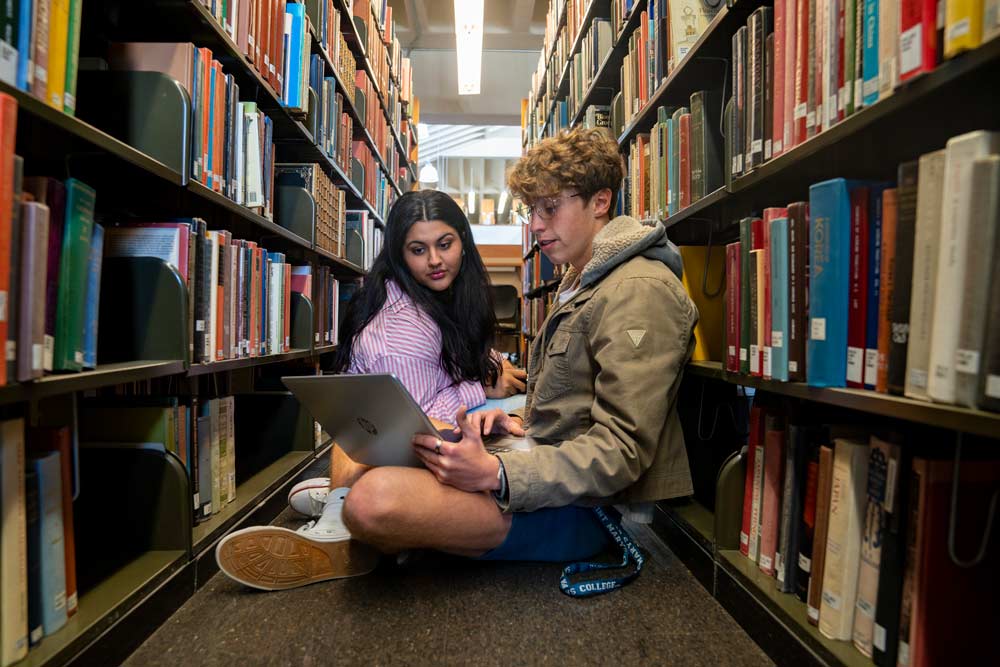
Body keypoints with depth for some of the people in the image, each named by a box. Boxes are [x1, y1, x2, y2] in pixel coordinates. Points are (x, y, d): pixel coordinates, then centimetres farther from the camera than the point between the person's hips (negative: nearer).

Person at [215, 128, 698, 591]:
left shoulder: (639, 291, -15)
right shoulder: (579, 286, 19)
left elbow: (622, 451, -22)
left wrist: (496, 475, -30)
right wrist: (522, 424, 4)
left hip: (586, 508, -10)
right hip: (550, 472, 10)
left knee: (377, 498, -30)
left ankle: (346, 547, 1)